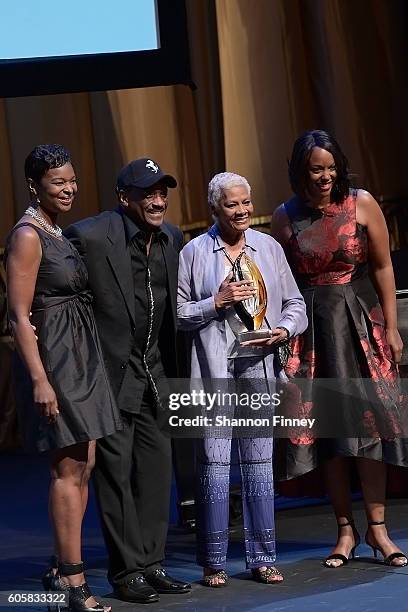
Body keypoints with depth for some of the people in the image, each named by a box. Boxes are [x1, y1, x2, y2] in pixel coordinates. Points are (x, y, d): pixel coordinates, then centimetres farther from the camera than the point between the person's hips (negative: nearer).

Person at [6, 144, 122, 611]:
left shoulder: (60, 233, 14)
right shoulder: (27, 235, -12)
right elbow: (20, 315, -16)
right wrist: (39, 379, -21)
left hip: (81, 358, 9)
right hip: (52, 360, -9)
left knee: (81, 468, 10)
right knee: (68, 469, -7)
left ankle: (65, 571, 17)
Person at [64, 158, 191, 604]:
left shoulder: (171, 237, 6)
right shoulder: (89, 236, -16)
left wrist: (173, 365, 17)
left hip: (155, 370, 7)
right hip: (111, 370, -7)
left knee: (156, 466, 9)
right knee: (116, 470, -2)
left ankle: (150, 564, 18)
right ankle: (126, 572, 6)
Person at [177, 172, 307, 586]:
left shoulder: (268, 247, 10)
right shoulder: (194, 252, 1)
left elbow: (294, 302, 13)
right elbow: (177, 313, 0)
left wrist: (284, 330, -6)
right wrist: (216, 303, -12)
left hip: (260, 366, 3)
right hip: (214, 369, -3)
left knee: (259, 462, 6)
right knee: (214, 462, -4)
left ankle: (262, 558, 13)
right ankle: (213, 563, 4)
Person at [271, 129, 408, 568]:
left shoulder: (361, 204, -3)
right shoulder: (284, 217, 1)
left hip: (358, 321, -1)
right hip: (310, 328, 1)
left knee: (367, 420, -5)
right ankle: (345, 530, 9)